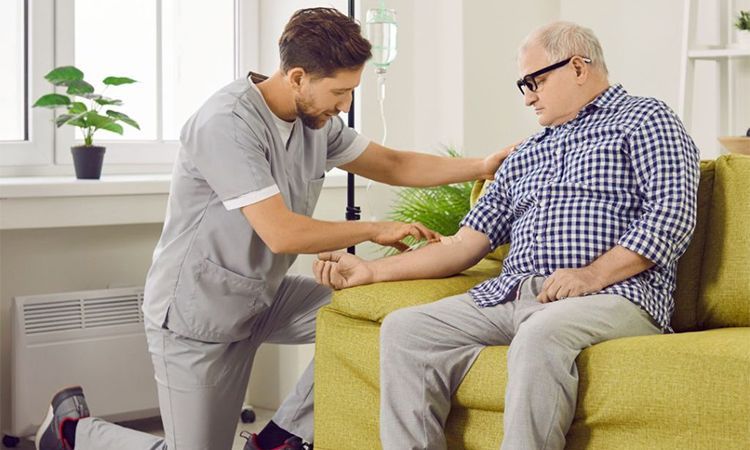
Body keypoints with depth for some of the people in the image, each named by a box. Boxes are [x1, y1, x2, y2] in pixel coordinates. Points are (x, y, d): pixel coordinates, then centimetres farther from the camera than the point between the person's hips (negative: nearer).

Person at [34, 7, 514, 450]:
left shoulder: (316, 120, -2)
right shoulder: (228, 124, -27)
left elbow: (393, 165, 10)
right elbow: (282, 233, -32)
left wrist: (483, 166, -2)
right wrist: (375, 230, -20)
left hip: (264, 295, 8)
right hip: (199, 310, -8)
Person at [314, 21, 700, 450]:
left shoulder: (646, 120, 10)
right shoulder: (526, 156, 29)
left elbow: (672, 216, -6)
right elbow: (466, 244, 24)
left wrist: (593, 275, -18)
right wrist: (371, 269, 17)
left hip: (614, 293, -6)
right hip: (510, 297, 7)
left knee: (540, 333, -39)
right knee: (403, 328, -13)